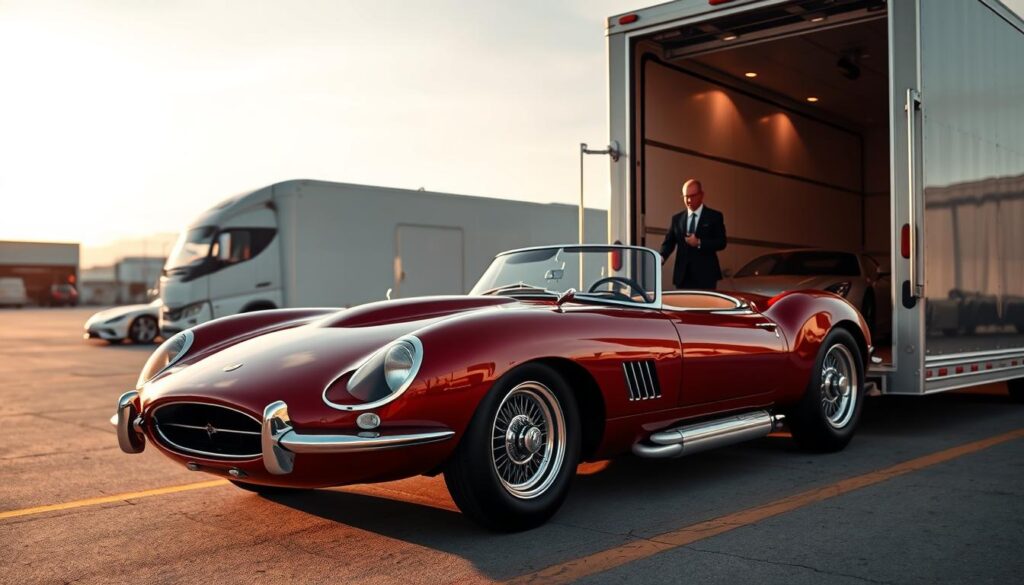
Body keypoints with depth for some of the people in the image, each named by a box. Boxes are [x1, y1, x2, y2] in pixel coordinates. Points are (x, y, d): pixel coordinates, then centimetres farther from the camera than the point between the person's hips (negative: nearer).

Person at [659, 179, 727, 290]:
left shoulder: (714, 216, 4)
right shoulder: (677, 218, 13)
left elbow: (721, 242, -2)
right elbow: (669, 242, 7)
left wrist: (699, 243, -15)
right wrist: (661, 257, -14)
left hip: (705, 275, -3)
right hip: (683, 275, 3)